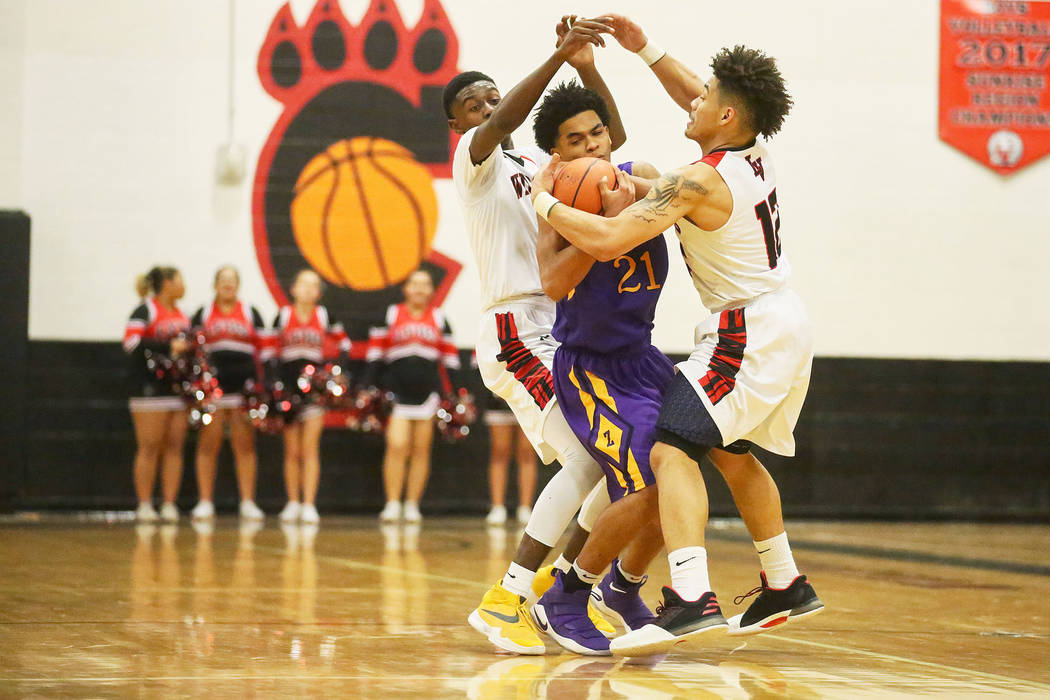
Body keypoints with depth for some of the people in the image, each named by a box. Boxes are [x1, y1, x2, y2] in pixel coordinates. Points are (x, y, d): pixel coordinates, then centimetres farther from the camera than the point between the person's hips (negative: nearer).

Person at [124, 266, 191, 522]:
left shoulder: (181, 315, 19)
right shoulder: (146, 311, -4)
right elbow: (132, 343, -17)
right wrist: (168, 347, -18)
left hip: (179, 387, 7)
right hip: (151, 386, -7)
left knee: (174, 446, 3)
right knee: (149, 447, -5)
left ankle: (169, 505, 5)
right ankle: (144, 506, -1)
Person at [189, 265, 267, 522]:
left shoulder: (251, 314, 12)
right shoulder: (203, 315, 10)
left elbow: (264, 349, 11)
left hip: (244, 385, 0)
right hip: (212, 385, 0)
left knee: (245, 445, 0)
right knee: (209, 444, -1)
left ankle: (248, 501, 3)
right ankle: (205, 502, 2)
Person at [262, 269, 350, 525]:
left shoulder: (324, 316, 2)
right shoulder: (283, 315, 1)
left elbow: (343, 342, 13)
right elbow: (270, 348, 4)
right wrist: (273, 381, -5)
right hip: (287, 385, 1)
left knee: (310, 450, -6)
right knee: (292, 451, 6)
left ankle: (309, 505, -7)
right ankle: (293, 503, 14)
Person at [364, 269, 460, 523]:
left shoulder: (439, 319, 12)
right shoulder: (391, 315, 7)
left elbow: (450, 358, 12)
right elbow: (375, 354, 6)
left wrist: (451, 394, 5)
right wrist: (368, 388, 0)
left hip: (428, 390, 2)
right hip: (397, 390, -2)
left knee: (421, 450, 4)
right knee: (396, 447, -12)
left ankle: (412, 505, 10)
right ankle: (392, 505, -8)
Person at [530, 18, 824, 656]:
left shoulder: (697, 182, -20)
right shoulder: (756, 156, 5)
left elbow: (606, 240, -25)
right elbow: (695, 101, 26)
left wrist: (544, 201, -10)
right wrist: (646, 50, 20)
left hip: (748, 333, -9)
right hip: (786, 323, 9)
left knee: (673, 448, -17)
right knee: (734, 454, 26)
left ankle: (692, 600, -33)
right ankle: (786, 587, 34)